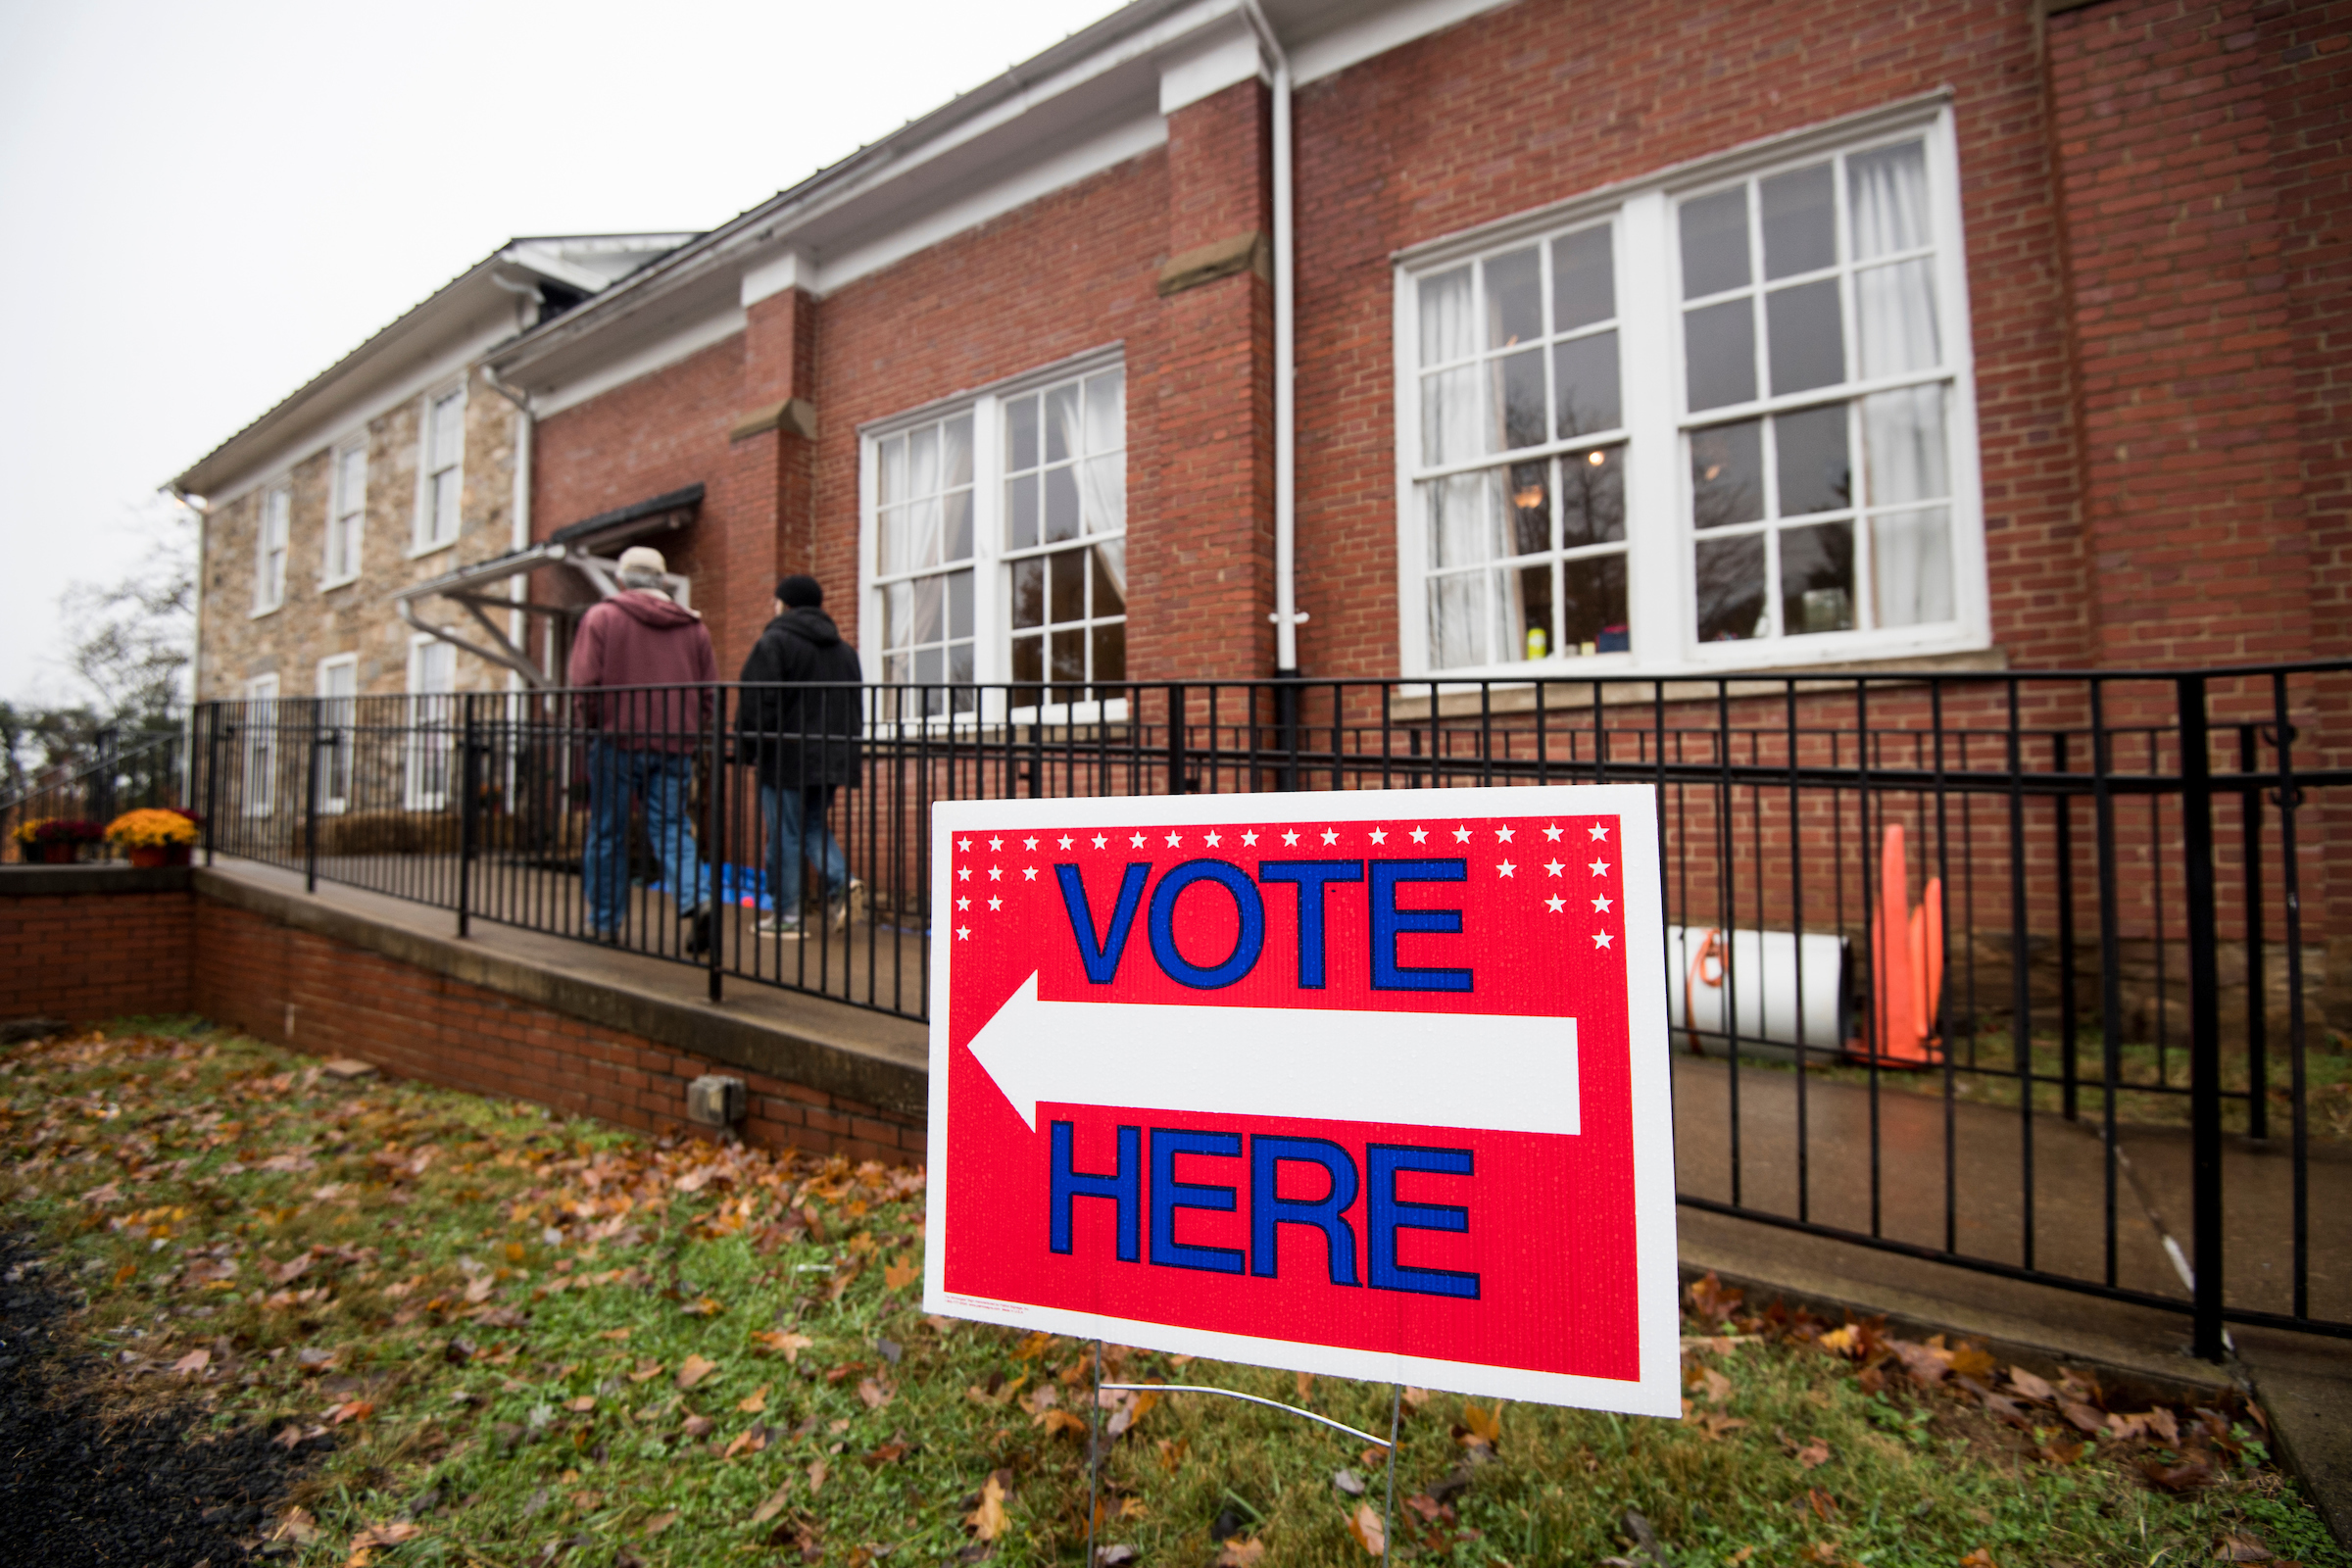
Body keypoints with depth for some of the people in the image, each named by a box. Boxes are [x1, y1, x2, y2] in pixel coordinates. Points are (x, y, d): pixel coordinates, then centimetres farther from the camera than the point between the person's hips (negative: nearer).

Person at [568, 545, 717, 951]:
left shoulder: (601, 617, 2)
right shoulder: (693, 626, 10)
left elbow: (585, 684, -5)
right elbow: (709, 691, 7)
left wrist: (593, 727, 7)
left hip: (618, 740, -2)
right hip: (675, 747, 2)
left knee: (607, 835, 9)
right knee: (673, 829, 5)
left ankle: (605, 923, 17)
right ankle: (695, 900, -17)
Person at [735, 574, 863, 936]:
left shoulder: (774, 642, -5)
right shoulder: (844, 649, 15)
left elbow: (757, 703, -11)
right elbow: (857, 708, 17)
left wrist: (747, 751, -2)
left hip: (787, 758, -6)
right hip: (832, 758, 6)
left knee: (785, 835, 1)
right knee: (814, 825, 18)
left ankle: (787, 915, 5)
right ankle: (839, 880, -5)